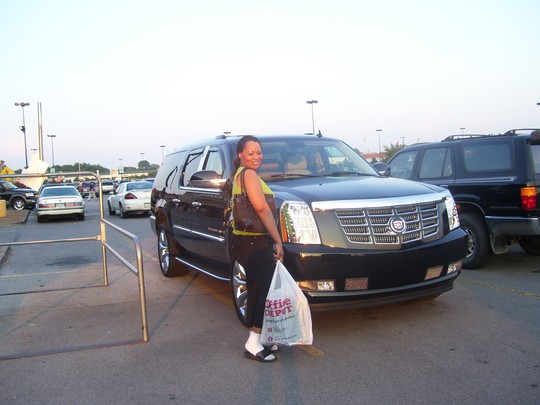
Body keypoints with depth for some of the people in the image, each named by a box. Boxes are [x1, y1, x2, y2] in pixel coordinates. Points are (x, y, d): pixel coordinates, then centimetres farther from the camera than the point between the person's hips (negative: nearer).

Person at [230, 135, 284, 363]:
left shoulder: (239, 175, 19)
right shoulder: (249, 174, -12)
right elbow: (262, 208, -20)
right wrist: (278, 241, -20)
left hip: (247, 243, 11)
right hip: (253, 244, -11)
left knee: (256, 291, 14)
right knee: (271, 289, -8)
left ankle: (257, 339, 24)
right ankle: (253, 343, -3)